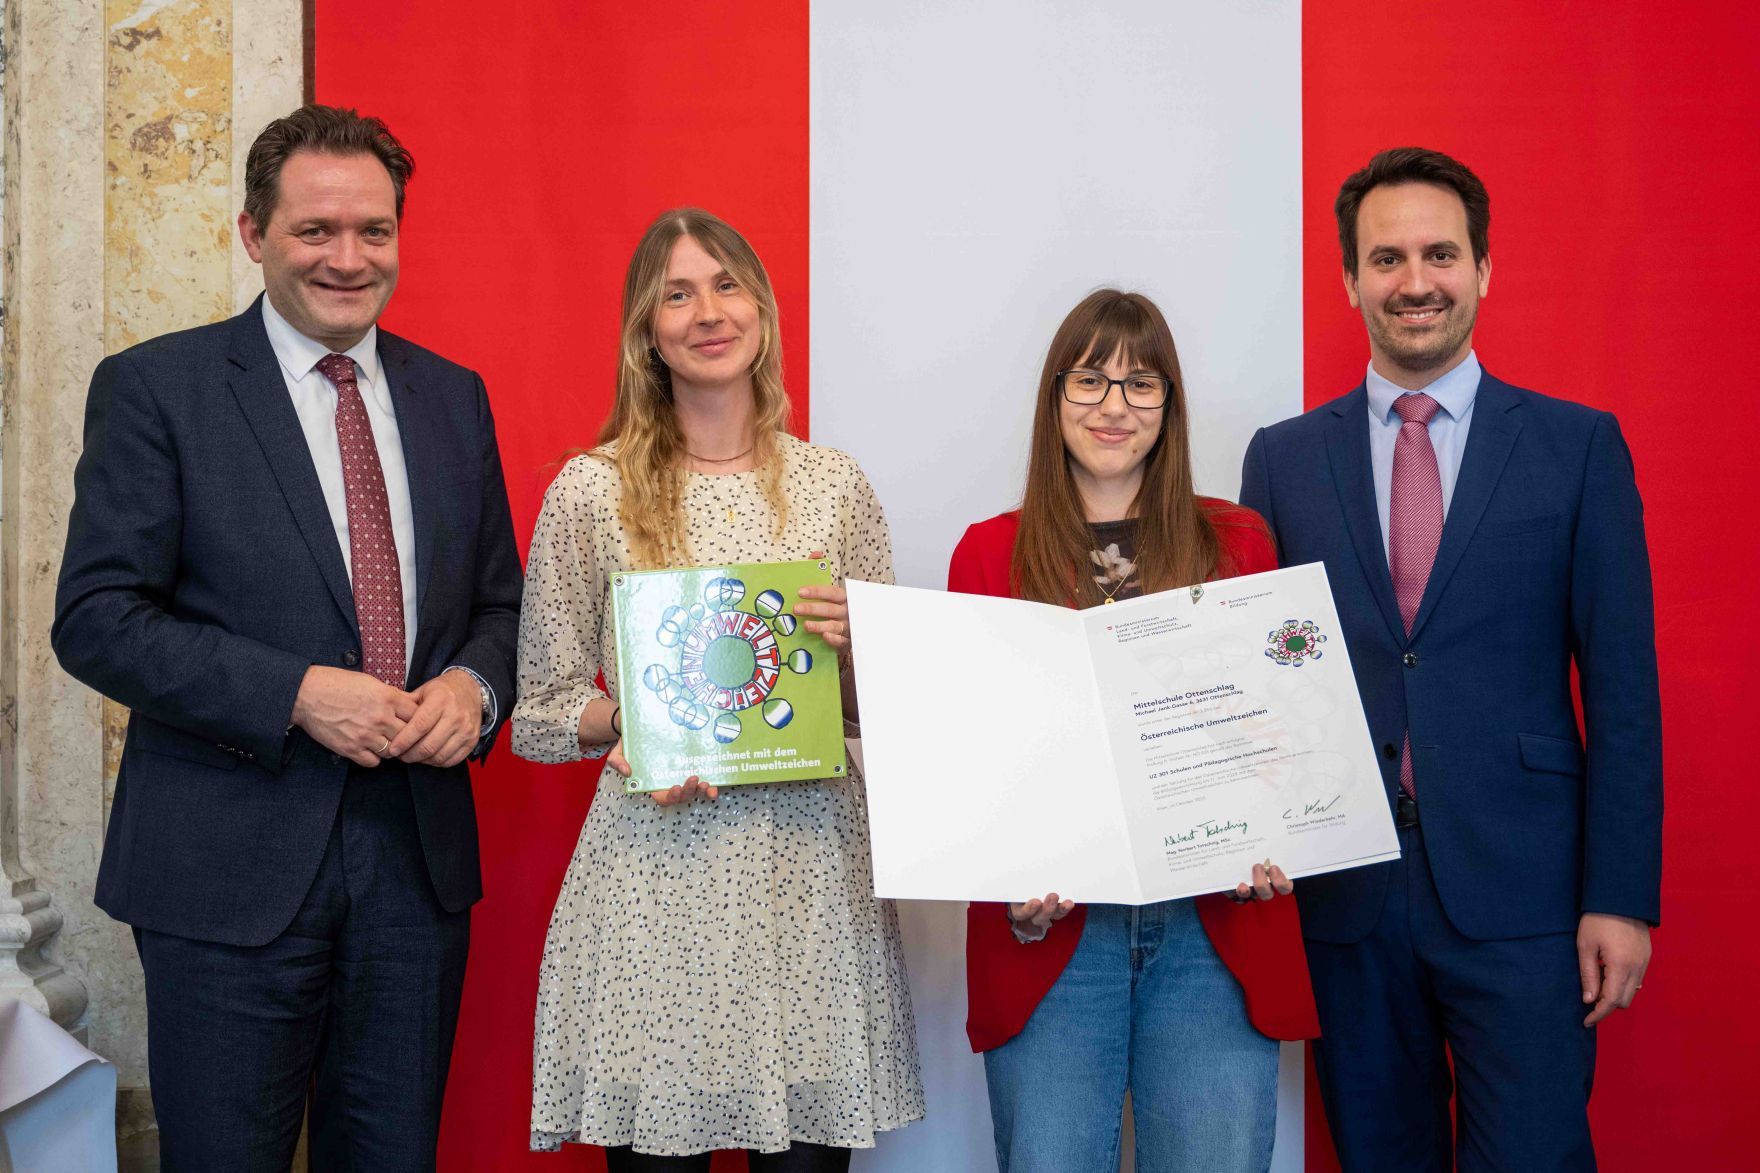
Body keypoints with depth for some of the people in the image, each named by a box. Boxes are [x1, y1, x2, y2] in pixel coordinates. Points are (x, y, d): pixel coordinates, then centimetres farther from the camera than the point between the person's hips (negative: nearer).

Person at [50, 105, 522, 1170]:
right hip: (231, 869, -4)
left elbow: (499, 601, 16)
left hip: (419, 854, 4)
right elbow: (96, 618, -9)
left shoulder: (453, 397, 11)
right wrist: (299, 693, -19)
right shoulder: (155, 387, -3)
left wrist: (473, 685, -7)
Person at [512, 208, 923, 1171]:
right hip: (656, 867, -1)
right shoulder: (589, 492, 2)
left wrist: (854, 652, -7)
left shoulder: (838, 487, 8)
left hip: (811, 869, 2)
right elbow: (537, 712, 5)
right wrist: (621, 721, -14)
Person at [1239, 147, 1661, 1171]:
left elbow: (1622, 687, 0)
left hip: (1520, 895, -2)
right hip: (1343, 893, 2)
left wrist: (1623, 895, -5)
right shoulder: (1285, 459, 7)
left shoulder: (1580, 445, 2)